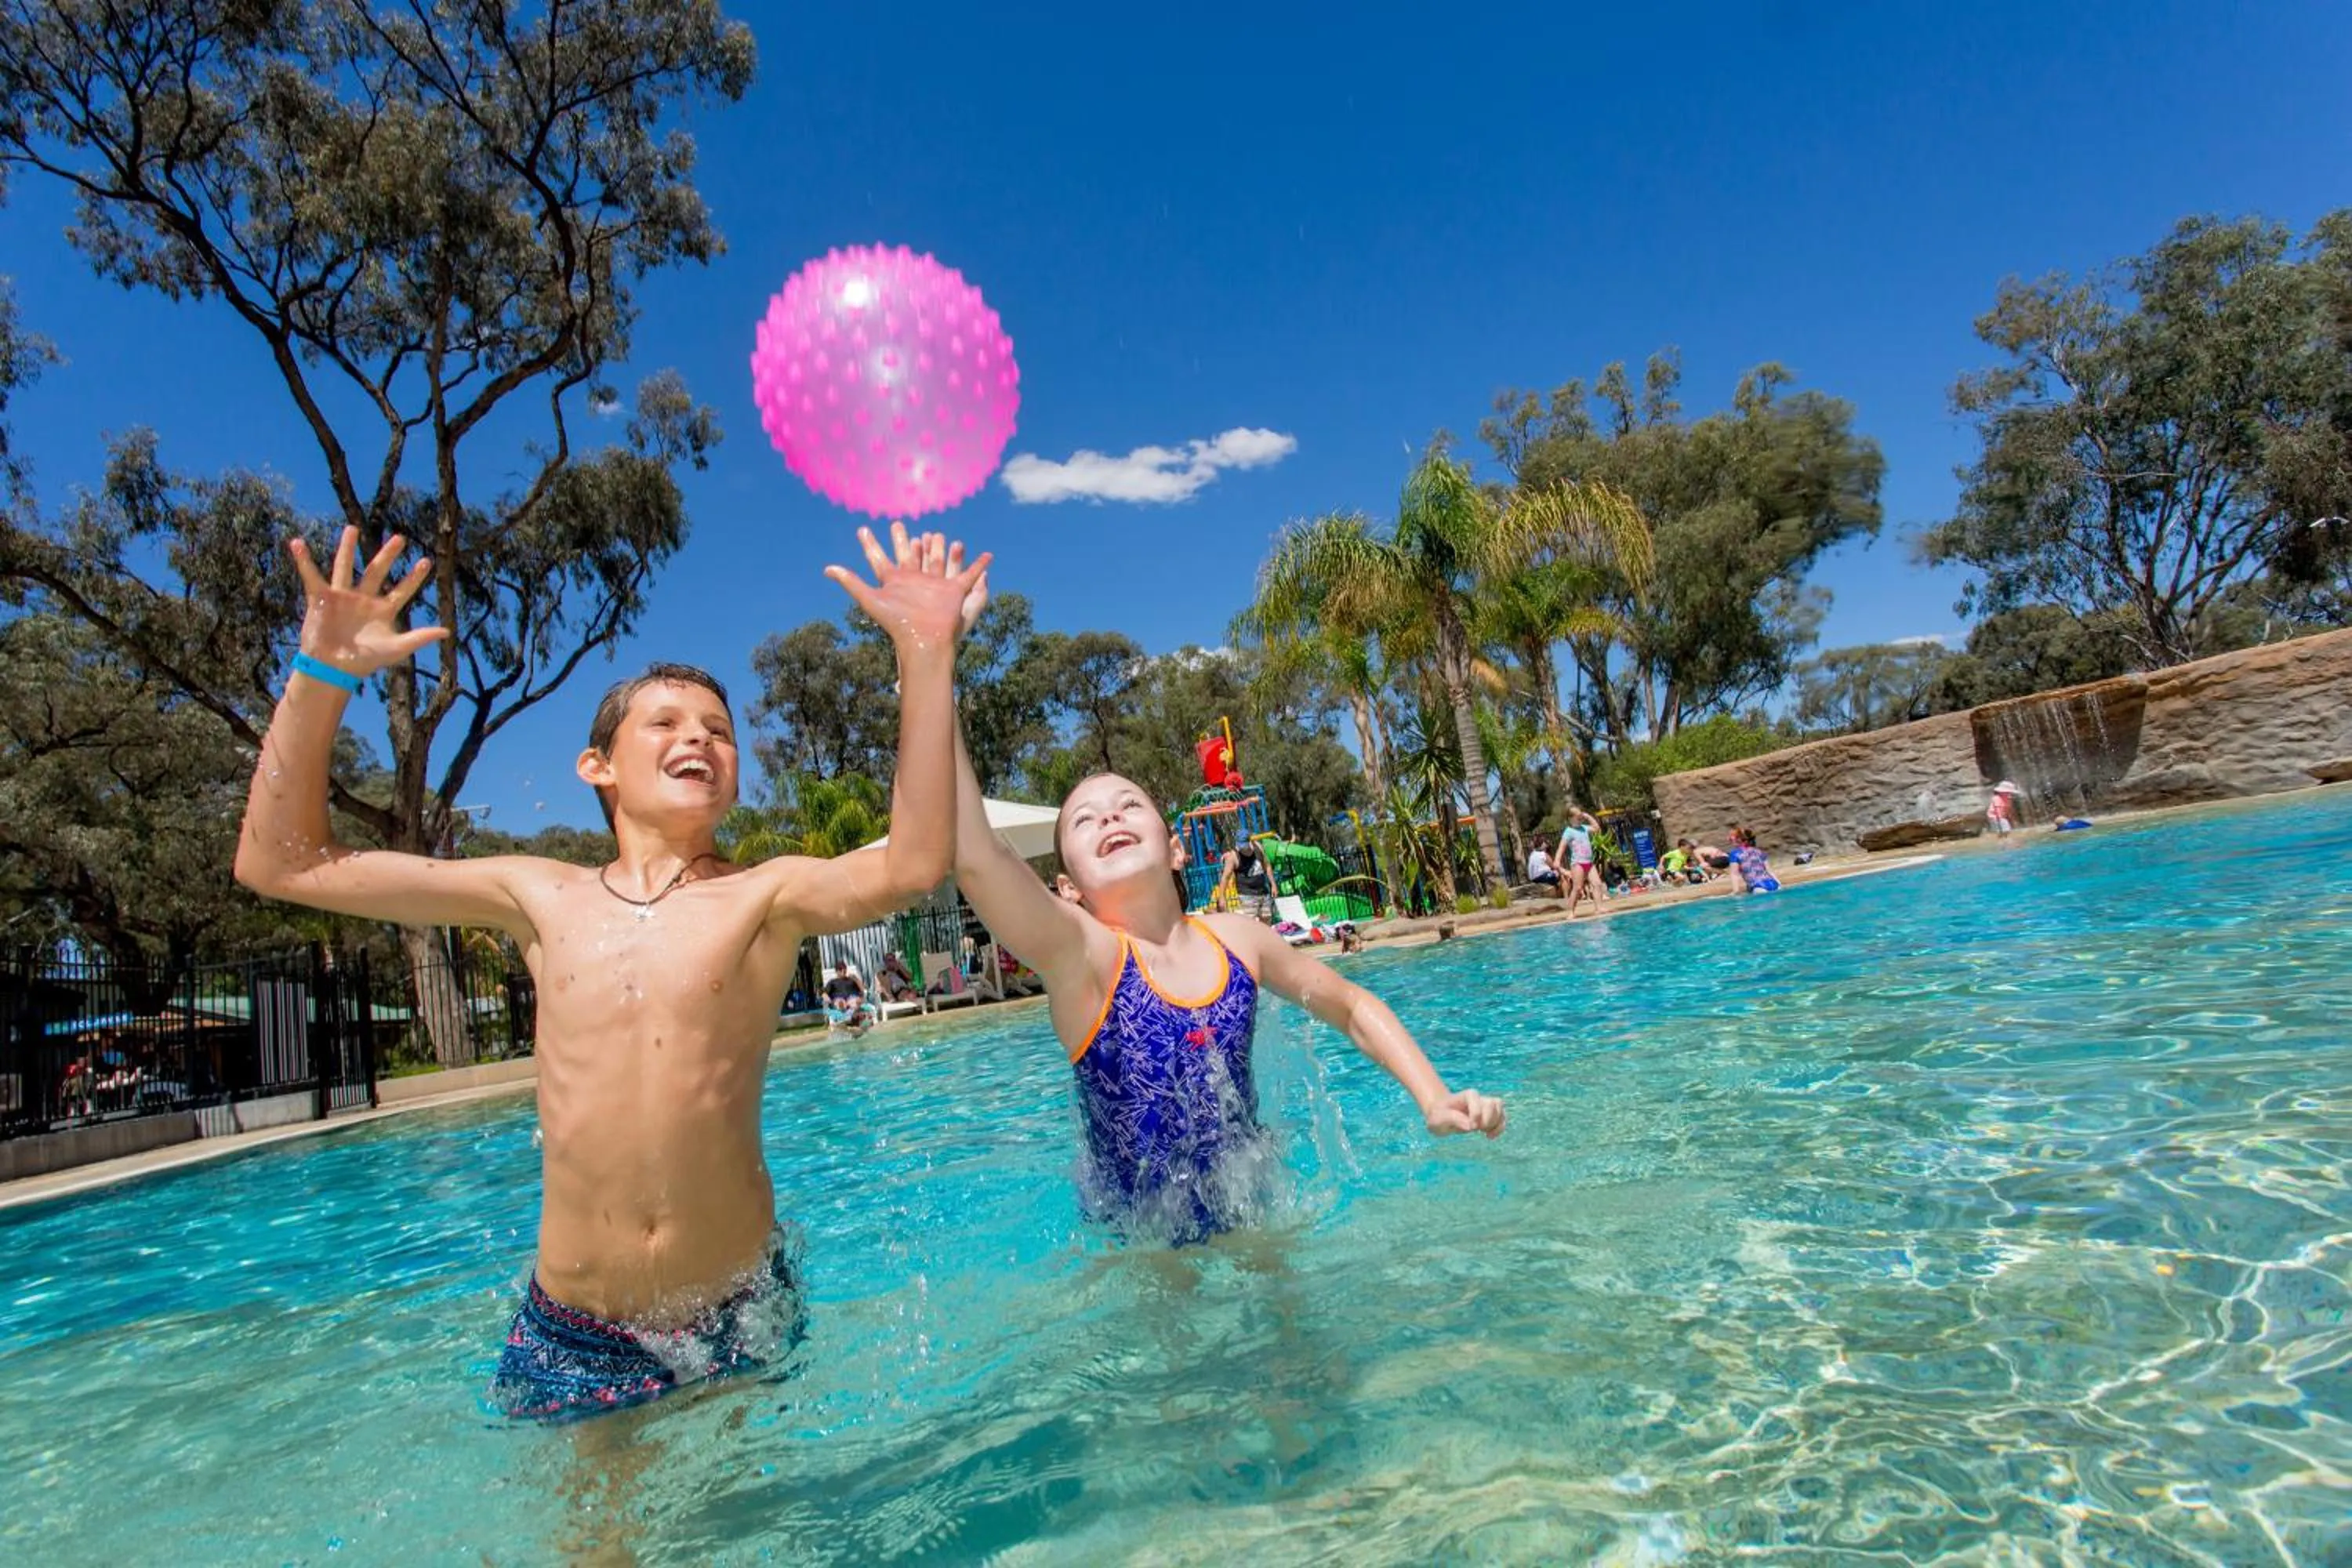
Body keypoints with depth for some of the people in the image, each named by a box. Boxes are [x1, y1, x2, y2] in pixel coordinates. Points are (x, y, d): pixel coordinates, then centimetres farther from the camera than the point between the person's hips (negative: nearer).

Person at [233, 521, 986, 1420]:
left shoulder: (766, 895, -7)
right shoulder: (541, 898, 2)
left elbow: (913, 865, -27)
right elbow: (282, 863, 5)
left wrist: (926, 652, -32)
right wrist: (324, 671, -5)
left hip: (740, 1320, -1)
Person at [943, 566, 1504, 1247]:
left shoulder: (1236, 937, -9)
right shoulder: (1080, 953, -22)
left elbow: (1353, 1007, 8)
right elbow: (970, 854, -40)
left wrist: (1434, 1099, -6)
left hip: (1250, 1216, 3)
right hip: (1142, 1241, -3)